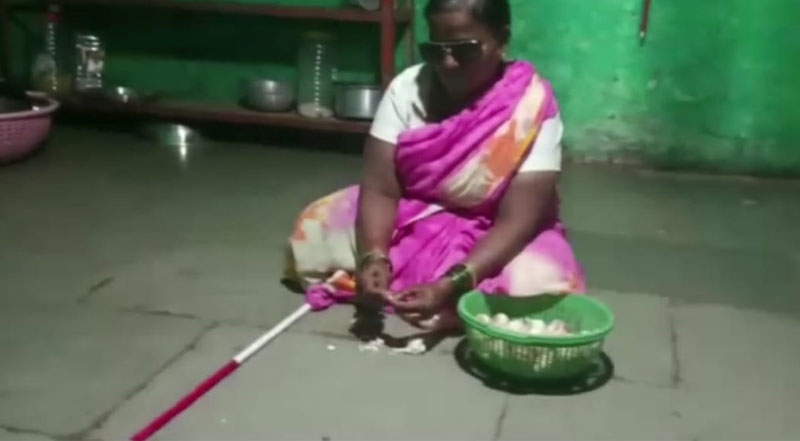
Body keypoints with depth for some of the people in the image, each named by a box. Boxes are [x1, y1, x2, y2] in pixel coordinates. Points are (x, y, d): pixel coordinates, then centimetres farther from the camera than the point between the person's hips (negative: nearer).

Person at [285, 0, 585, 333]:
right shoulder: (406, 88, -13)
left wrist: (450, 286, -40)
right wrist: (373, 258, -37)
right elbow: (380, 188, -16)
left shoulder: (531, 105, -21)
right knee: (314, 232, -16)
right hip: (411, 218, 3)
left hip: (491, 236, -2)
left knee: (538, 286, -34)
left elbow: (517, 220, -26)